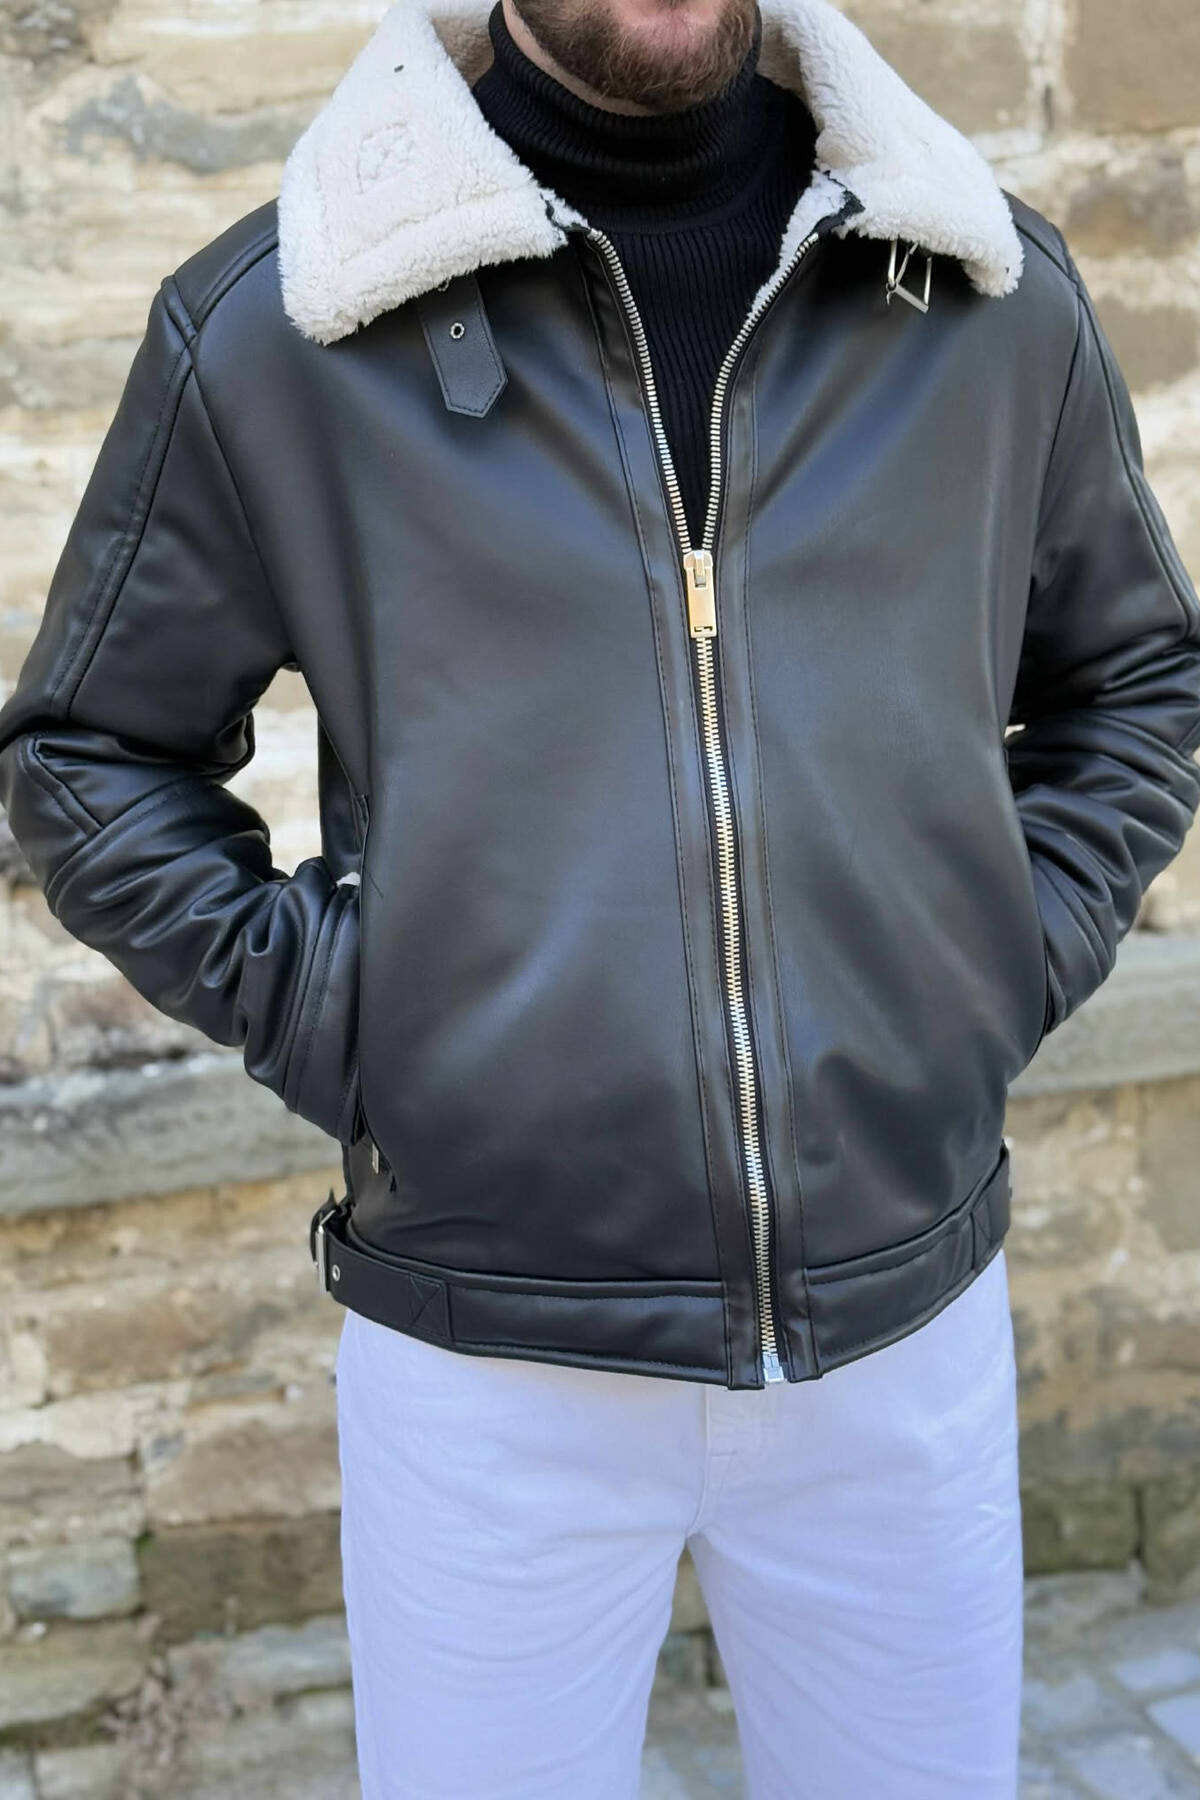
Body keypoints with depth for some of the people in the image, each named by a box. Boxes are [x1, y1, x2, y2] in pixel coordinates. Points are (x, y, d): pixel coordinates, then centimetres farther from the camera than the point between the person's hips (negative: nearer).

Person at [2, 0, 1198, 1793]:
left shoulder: (997, 291, 1)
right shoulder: (265, 326, -6)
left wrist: (1011, 969, 2)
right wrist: (326, 1022, -6)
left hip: (916, 1316, 3)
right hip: (487, 1355, -2)